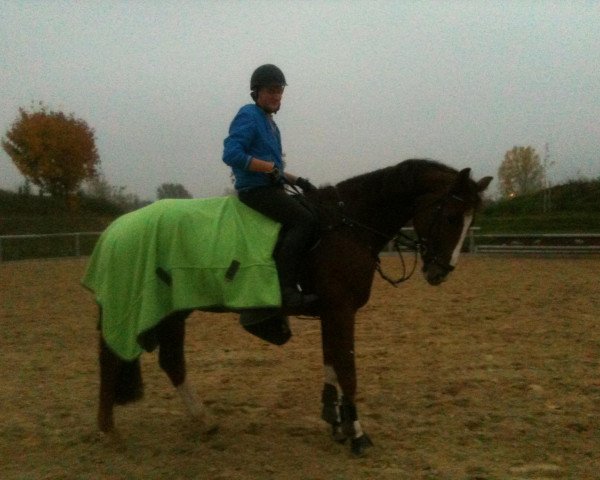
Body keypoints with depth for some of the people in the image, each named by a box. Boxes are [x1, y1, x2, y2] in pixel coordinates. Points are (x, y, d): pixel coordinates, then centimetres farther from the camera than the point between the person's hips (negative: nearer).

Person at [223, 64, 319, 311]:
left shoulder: (269, 123, 22)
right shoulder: (248, 116, -5)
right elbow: (231, 154, -19)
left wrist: (297, 180, 12)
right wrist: (270, 167, -21)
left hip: (270, 188, 10)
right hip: (255, 189, -10)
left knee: (318, 213, 9)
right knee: (305, 220, -26)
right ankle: (285, 289, -31)